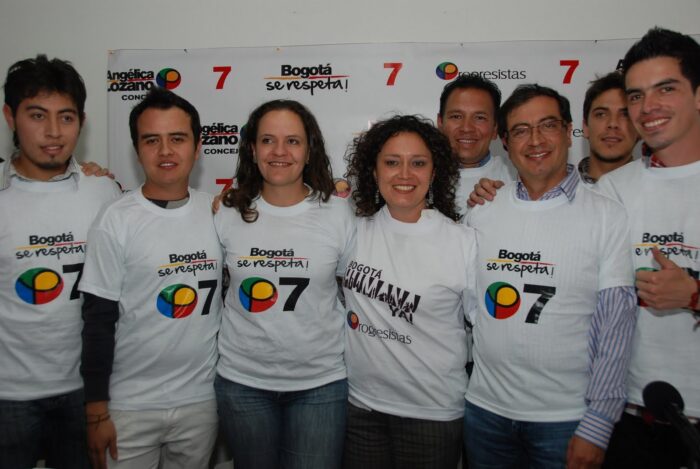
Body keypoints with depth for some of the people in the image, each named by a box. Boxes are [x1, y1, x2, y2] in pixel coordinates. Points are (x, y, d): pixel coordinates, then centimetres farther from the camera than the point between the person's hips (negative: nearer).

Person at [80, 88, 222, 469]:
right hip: (130, 405, -3)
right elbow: (99, 320, -7)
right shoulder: (116, 222, -10)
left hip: (202, 398, 3)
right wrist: (96, 411, -6)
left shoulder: (218, 212, -2)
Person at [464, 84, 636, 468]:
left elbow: (615, 327, -8)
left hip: (566, 419, -2)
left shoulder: (607, 216, -7)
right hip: (486, 408, 3)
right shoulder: (480, 213, 0)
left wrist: (597, 427, -10)